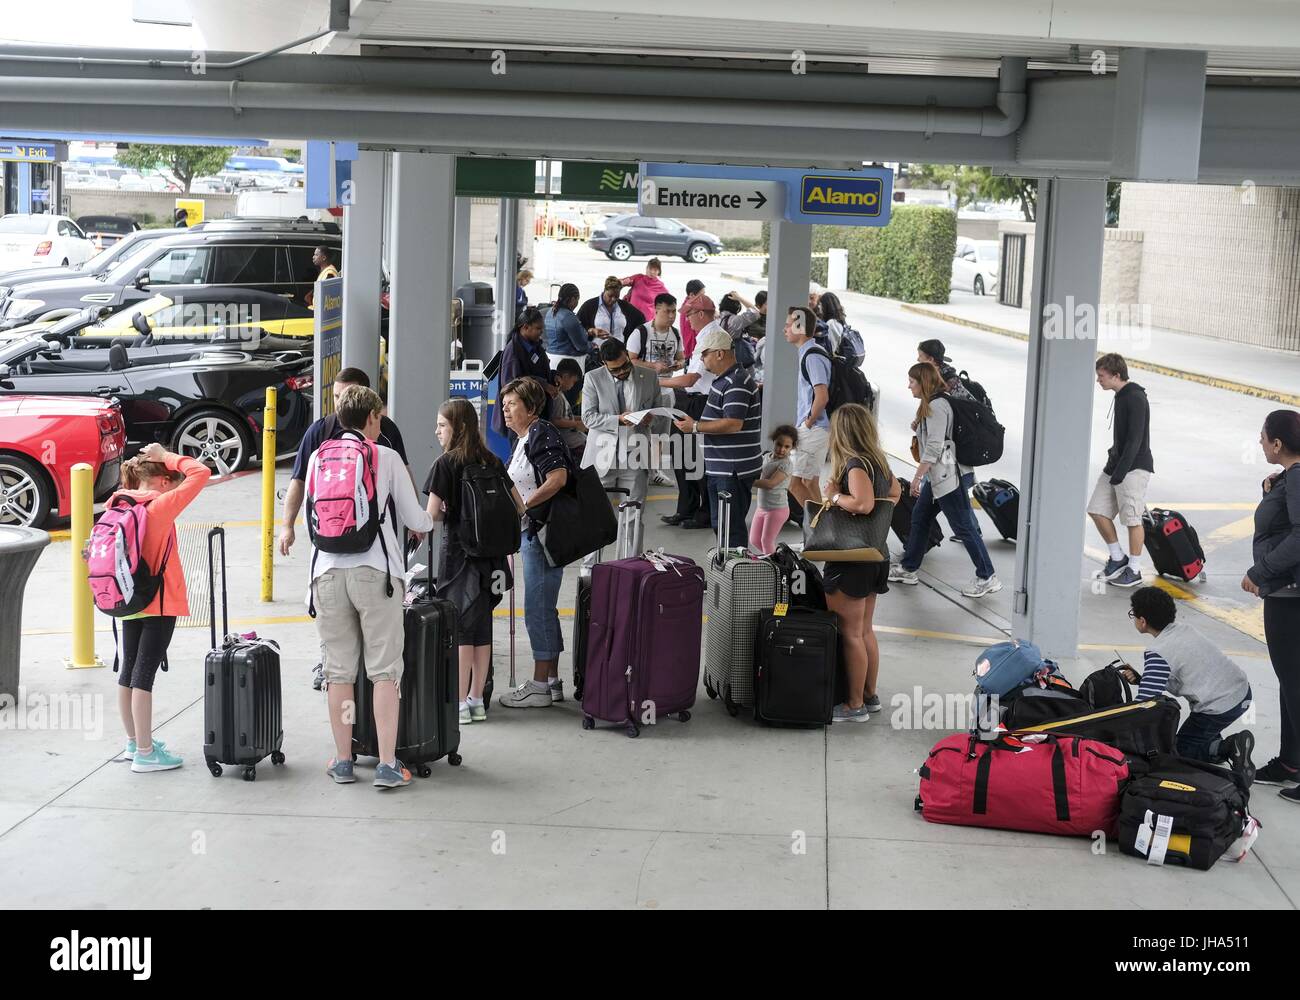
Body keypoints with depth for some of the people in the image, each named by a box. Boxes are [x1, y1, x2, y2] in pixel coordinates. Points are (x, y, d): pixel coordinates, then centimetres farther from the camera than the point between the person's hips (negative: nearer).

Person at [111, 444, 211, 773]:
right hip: (159, 604, -7)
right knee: (144, 674, -4)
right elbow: (201, 473, -20)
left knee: (128, 672, 14)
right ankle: (145, 753, 3)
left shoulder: (118, 505, 1)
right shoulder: (161, 506, -18)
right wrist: (167, 456, -11)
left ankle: (134, 742, 27)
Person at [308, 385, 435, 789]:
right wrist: (426, 524, 27)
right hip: (375, 571, -3)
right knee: (385, 670, 0)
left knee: (338, 671, 8)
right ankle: (387, 764, -3)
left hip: (328, 571, 3)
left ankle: (343, 761, 12)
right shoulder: (386, 458, 2)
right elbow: (415, 519, 4)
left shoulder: (317, 459, 11)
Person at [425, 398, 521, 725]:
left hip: (458, 551, -5)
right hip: (490, 555, 5)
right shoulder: (492, 462, 6)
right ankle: (477, 700, 16)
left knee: (459, 628, -1)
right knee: (482, 627, 11)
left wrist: (447, 514, 6)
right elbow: (519, 508, 9)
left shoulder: (446, 464, -10)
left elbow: (432, 514, -14)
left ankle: (460, 704, 1)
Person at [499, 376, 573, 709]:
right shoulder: (524, 440, 17)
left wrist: (523, 506, -20)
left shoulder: (541, 434, -13)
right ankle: (551, 682, 21)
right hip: (533, 532, 11)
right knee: (544, 609, 14)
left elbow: (558, 478, -24)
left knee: (538, 610, -5)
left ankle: (540, 687, 0)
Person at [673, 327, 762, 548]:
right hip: (719, 469, 11)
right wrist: (693, 423, 14)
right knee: (719, 524, 17)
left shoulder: (737, 383, -17)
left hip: (734, 471, -11)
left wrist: (696, 427, -19)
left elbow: (733, 423, -26)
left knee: (732, 528, -7)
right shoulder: (723, 380, 17)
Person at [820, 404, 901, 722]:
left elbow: (863, 504, -34)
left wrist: (835, 495, -19)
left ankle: (855, 705, 4)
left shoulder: (856, 465, -19)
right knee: (865, 630, 19)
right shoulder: (879, 461, 8)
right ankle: (870, 695, 28)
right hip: (874, 557, 9)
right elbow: (895, 492, 25)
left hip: (852, 562, -9)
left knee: (850, 634, -1)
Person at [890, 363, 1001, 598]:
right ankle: (908, 570, 27)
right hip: (937, 475, 11)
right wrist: (923, 476, 19)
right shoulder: (930, 404, 15)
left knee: (963, 527, -6)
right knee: (919, 517, 17)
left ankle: (987, 578, 0)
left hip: (947, 476, -11)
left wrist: (917, 477, -19)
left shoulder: (936, 406, -17)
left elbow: (934, 447, -22)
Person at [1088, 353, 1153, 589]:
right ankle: (1118, 558, 20)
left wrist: (1119, 473, -23)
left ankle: (1134, 570, 8)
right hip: (1116, 465, 9)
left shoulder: (1135, 399, -17)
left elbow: (1135, 440, -21)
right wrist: (1113, 462, 16)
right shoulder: (1121, 396, 12)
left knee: (1132, 518, -2)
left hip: (1135, 467, -9)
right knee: (1097, 510, 6)